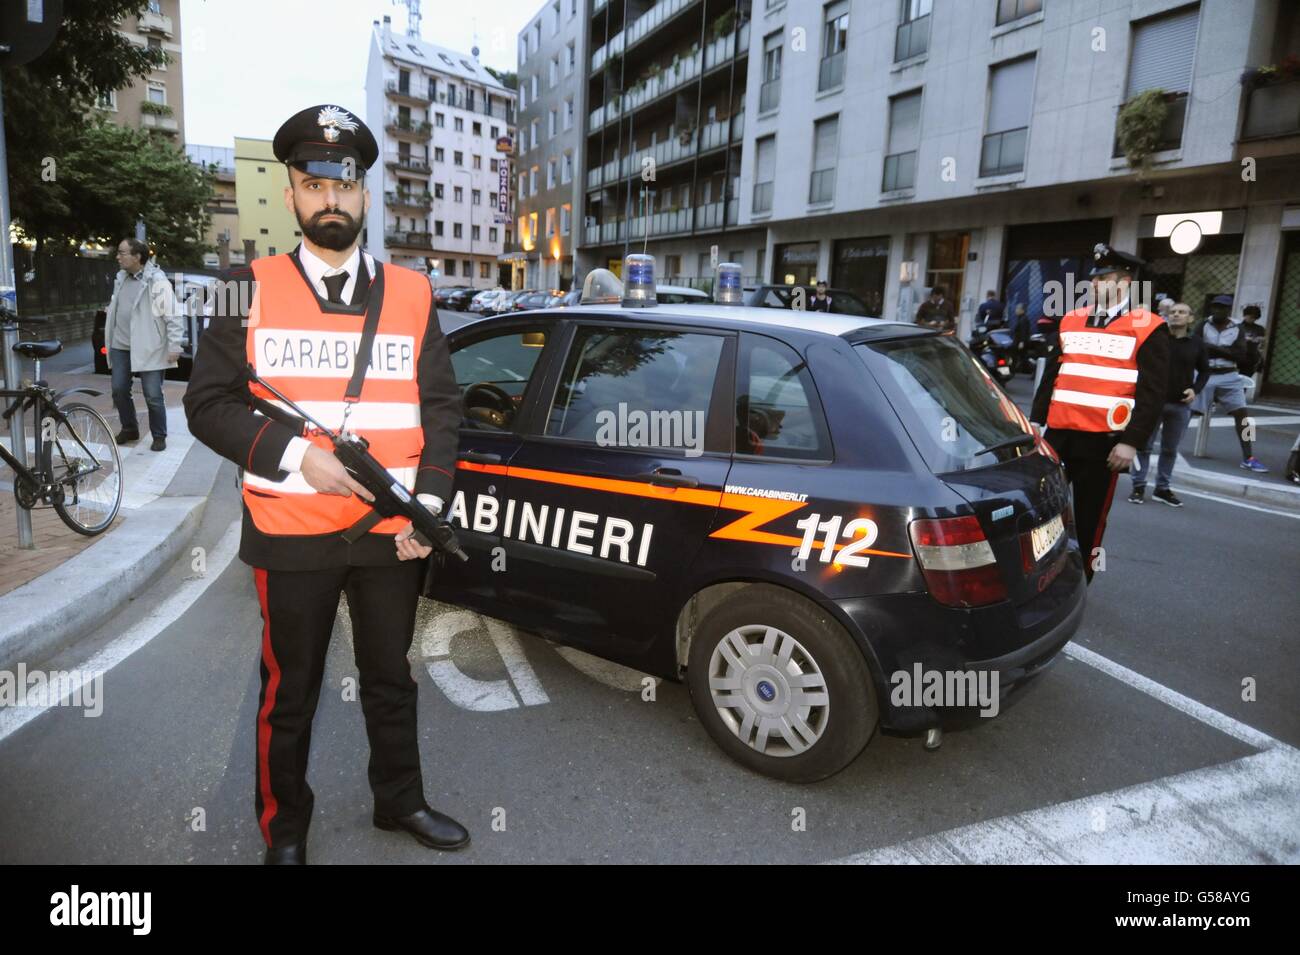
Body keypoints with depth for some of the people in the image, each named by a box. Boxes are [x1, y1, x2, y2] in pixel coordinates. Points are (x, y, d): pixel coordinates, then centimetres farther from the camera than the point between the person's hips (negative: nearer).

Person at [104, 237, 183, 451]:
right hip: (121, 346, 7)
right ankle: (129, 429, 29)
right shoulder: (121, 278, 11)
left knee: (153, 396, -4)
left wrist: (174, 346, -18)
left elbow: (173, 316, -15)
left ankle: (159, 436, 11)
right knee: (119, 390, 11)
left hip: (149, 348, -7)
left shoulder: (157, 281, -13)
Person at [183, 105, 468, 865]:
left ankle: (401, 801, 38)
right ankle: (285, 828, 34)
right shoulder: (252, 288, 1)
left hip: (393, 534, 2)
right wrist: (297, 456, -17)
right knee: (291, 691, 13)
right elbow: (209, 403, -2)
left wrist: (430, 501, -7)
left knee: (392, 678, 18)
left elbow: (443, 407, 4)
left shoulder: (412, 294, 6)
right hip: (291, 535, -1)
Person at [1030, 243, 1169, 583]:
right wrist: (1035, 420, 11)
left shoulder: (1149, 329, -3)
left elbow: (1153, 393, -8)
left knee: (1088, 520, 7)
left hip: (1104, 441, -4)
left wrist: (1131, 442, -14)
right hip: (1059, 434, 4)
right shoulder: (1071, 321, 11)